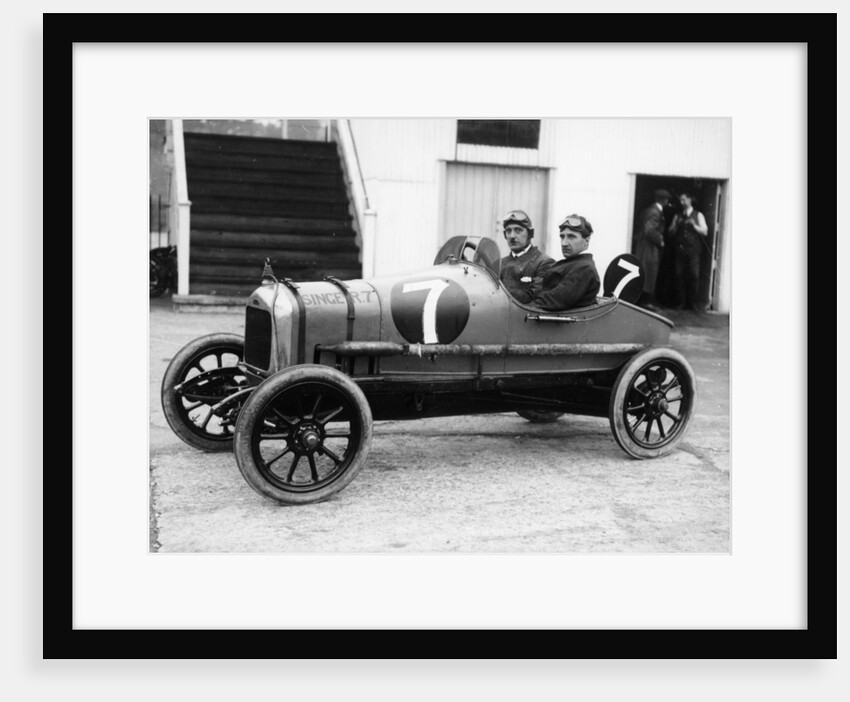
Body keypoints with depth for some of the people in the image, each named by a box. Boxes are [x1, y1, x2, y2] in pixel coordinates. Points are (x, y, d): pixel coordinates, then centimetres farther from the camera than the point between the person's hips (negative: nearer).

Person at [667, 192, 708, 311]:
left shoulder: (698, 215, 9)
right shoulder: (677, 216, 16)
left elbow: (705, 232, 3)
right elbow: (670, 233, 14)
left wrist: (694, 225, -11)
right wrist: (676, 225, -4)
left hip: (693, 250, -2)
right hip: (679, 250, 2)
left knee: (694, 276, -7)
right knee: (679, 276, -2)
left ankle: (694, 303, 0)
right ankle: (681, 302, 6)